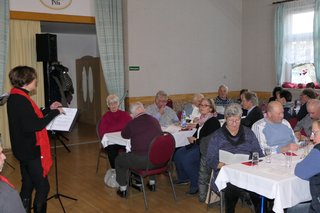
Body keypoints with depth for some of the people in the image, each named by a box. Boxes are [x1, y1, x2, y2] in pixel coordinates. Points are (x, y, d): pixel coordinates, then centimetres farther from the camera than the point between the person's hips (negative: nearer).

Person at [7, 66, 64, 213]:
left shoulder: (14, 97, 10)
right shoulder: (21, 100, -22)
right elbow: (35, 125, -27)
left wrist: (49, 109, 16)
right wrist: (55, 112, -17)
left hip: (24, 150, 10)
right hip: (31, 151, -10)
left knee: (27, 185, 18)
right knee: (42, 187, 0)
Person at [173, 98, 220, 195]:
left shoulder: (214, 121, -13)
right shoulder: (202, 119, 12)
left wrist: (195, 140, -9)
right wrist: (192, 138, 6)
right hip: (197, 145, 9)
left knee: (187, 159, -26)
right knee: (178, 154, -6)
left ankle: (196, 184, -10)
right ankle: (183, 177, 14)